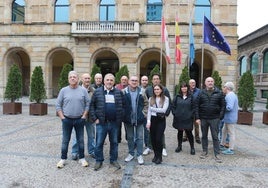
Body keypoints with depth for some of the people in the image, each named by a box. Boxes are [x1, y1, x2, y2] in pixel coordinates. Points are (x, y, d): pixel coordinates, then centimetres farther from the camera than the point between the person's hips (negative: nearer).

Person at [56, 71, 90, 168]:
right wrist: (62, 117, -4)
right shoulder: (63, 90, 0)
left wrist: (84, 116, -5)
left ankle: (82, 158, 23)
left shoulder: (83, 90, 0)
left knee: (80, 140, 10)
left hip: (79, 120, 0)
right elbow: (58, 105, 3)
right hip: (67, 120, 0)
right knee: (65, 140, 9)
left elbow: (88, 104, 1)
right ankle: (63, 159, 22)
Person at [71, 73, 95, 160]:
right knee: (77, 135, 9)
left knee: (91, 135, 14)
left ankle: (91, 151, 30)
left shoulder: (93, 90, -1)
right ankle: (75, 152, 24)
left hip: (90, 116, 2)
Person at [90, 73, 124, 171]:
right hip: (101, 122, -1)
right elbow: (92, 106, 2)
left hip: (114, 122, 2)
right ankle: (99, 161, 22)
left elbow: (122, 106, 7)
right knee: (99, 143, 5)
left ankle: (113, 160, 28)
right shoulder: (97, 92, 1)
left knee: (114, 142, 12)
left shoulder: (119, 92, 5)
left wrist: (120, 119, 0)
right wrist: (95, 118, -4)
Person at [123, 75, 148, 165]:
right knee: (130, 137, 14)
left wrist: (143, 113, -1)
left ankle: (139, 155, 18)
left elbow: (146, 104, 6)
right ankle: (131, 153, 28)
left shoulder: (141, 92, -1)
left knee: (139, 137, 6)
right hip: (128, 119, 0)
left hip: (139, 119, 0)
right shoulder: (124, 92, -5)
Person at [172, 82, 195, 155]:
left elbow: (193, 107, -1)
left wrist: (191, 115, -9)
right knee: (180, 132, 14)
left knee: (189, 133, -1)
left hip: (188, 119, -2)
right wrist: (174, 113, -3)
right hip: (179, 118, 3)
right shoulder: (177, 97, 4)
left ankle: (192, 147, 13)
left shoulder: (191, 97, -1)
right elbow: (173, 106, 6)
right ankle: (179, 146, 28)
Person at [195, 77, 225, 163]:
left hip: (214, 119, -1)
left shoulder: (219, 93, -1)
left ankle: (217, 154, 12)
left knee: (215, 137, 3)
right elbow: (196, 106, 0)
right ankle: (205, 152, 26)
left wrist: (220, 117, -6)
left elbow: (223, 105, 0)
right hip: (203, 118, 2)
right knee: (204, 136, 12)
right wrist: (197, 118, -6)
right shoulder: (201, 93, 1)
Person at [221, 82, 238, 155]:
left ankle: (231, 150, 10)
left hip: (230, 118, -10)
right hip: (228, 118, 10)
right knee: (224, 131, 20)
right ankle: (222, 145, 32)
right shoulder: (233, 95, 14)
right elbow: (236, 107, 20)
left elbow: (229, 107, -30)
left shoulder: (230, 96, -20)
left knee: (231, 133, 0)